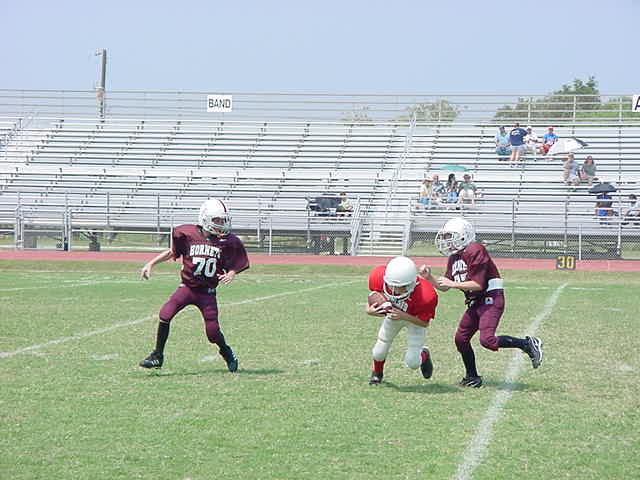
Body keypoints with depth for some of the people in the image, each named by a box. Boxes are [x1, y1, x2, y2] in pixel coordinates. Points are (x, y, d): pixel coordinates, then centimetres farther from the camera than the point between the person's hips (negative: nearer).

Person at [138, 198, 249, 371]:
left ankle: (226, 351, 30)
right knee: (165, 315, -19)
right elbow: (172, 252, 10)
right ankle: (157, 356, -3)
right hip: (187, 287, 0)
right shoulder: (188, 234, -6)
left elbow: (233, 267, 6)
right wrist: (151, 264, 7)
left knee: (212, 332, -5)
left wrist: (230, 275, -17)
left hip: (207, 292, 0)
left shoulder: (228, 242, -4)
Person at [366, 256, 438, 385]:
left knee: (412, 362, -6)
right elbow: (373, 295, -12)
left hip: (415, 318, -3)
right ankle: (377, 373, 41)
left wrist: (404, 316, -42)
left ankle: (424, 355, 31)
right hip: (393, 313, 3)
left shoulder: (425, 295, -43)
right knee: (379, 353, 6)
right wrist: (369, 310, -33)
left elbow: (424, 322, -26)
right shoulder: (380, 278, -36)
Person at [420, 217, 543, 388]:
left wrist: (452, 284, -17)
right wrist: (429, 277, 0)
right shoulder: (454, 257, 13)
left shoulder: (474, 251, -17)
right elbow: (443, 287, 16)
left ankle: (528, 344, -8)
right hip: (476, 303, 10)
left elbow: (478, 284, -21)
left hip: (491, 299, -10)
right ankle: (472, 377, 21)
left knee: (487, 340, -23)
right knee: (461, 339, 8)